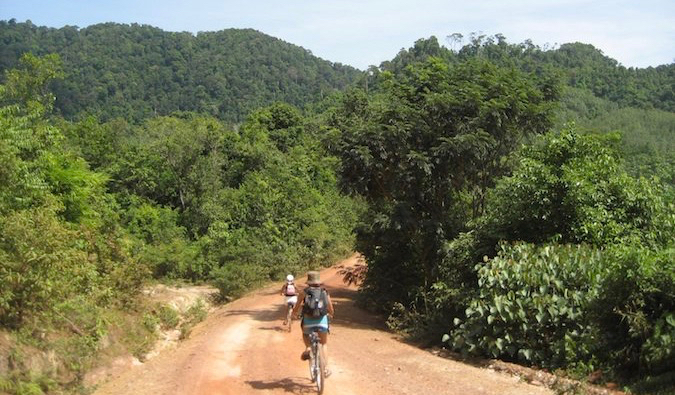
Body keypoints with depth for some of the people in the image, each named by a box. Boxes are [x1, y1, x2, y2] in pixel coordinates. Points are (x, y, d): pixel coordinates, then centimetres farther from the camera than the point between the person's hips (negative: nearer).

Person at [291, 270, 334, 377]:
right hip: (322, 320, 1)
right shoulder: (325, 292, 11)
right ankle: (326, 367, 9)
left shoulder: (304, 292, 5)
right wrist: (330, 315, 38)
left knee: (305, 333, 34)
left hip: (308, 320, -1)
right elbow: (331, 310, 15)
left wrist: (294, 313, 27)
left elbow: (297, 308, 4)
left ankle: (307, 348, 8)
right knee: (324, 344, 20)